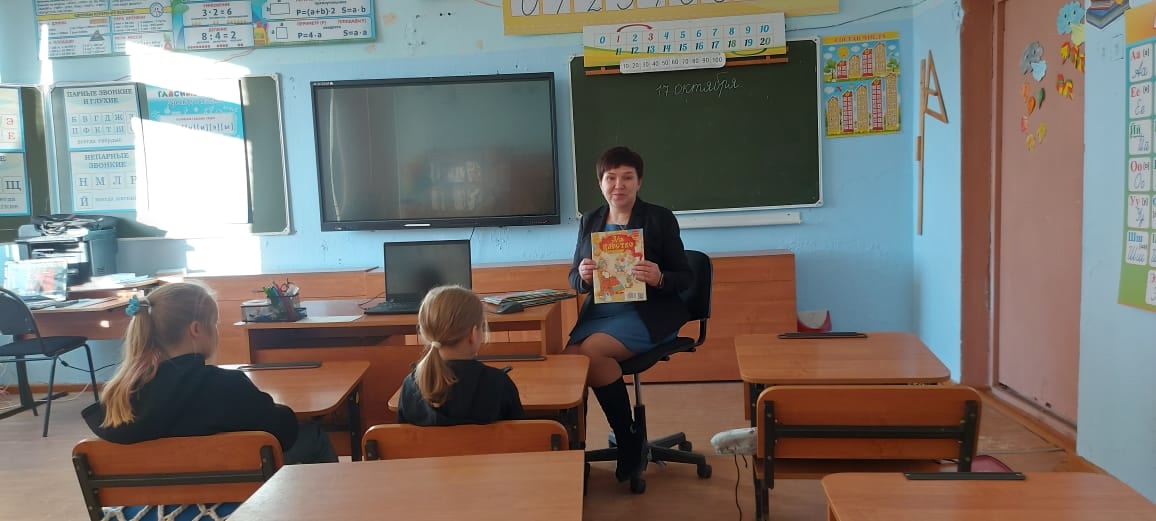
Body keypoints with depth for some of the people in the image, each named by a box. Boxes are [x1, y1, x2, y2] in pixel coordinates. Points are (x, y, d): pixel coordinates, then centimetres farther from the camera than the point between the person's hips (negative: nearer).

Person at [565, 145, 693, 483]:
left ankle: (630, 440, -12)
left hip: (649, 314, -4)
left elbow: (685, 277, -2)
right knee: (567, 356, -25)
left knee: (590, 351, -29)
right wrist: (583, 276, -13)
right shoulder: (589, 221, 12)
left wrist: (659, 278, -24)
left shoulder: (660, 218, 0)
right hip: (599, 312, 4)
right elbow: (573, 279, 12)